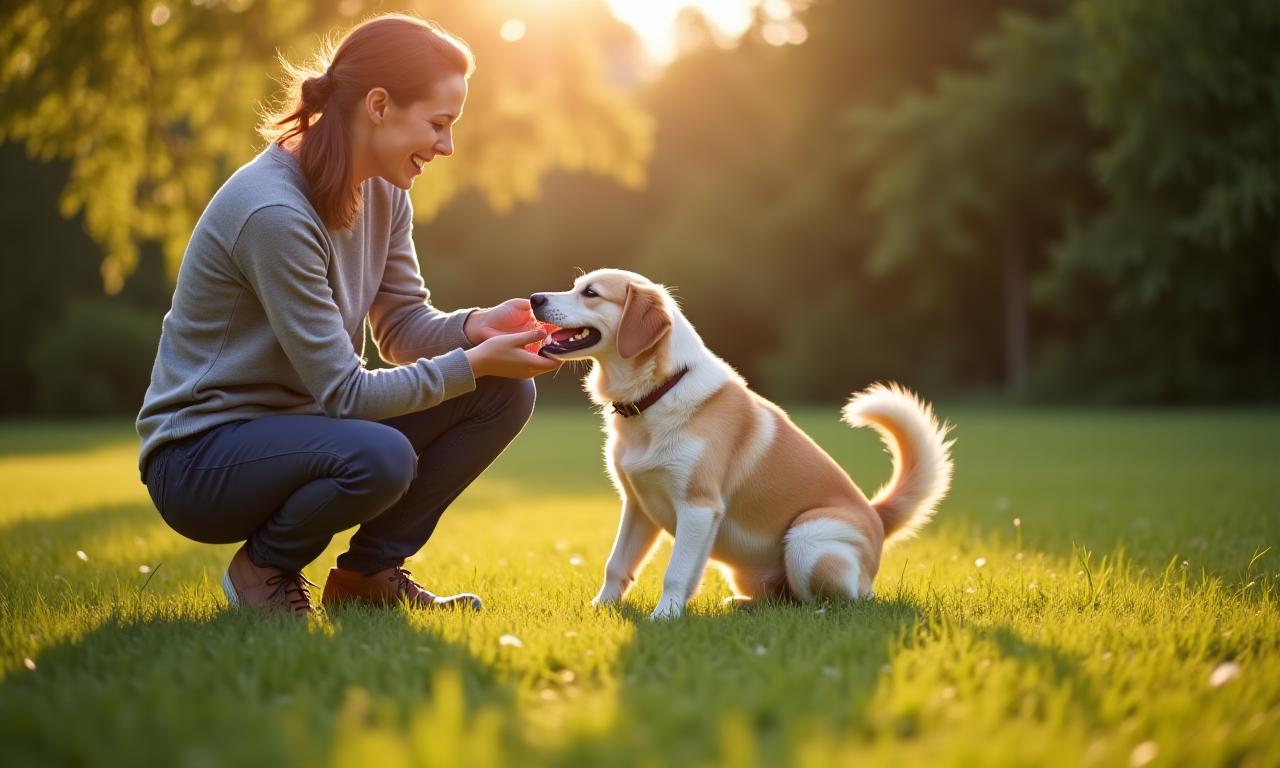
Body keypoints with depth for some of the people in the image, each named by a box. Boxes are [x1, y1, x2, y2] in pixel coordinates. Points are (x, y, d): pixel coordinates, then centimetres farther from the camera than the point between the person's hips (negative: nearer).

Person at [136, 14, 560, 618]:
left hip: (297, 426, 9)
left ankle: (370, 570, 6)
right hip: (199, 460, -8)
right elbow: (343, 391, -25)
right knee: (379, 456, -38)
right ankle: (264, 566, -6)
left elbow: (403, 328, 4)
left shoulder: (383, 194, 1)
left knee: (505, 394, -4)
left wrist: (475, 327, -16)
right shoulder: (273, 211, -27)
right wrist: (472, 364, -23)